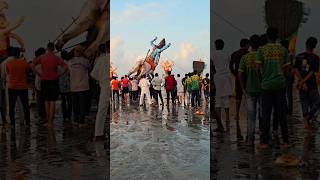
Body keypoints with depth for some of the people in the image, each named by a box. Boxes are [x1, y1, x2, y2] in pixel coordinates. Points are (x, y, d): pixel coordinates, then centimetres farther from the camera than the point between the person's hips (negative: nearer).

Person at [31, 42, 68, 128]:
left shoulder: (42, 57, 3)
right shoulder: (56, 58, -4)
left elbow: (32, 65, -5)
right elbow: (65, 67, -15)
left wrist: (39, 74, -1)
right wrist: (59, 75, -6)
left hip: (44, 81, 3)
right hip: (53, 81, -3)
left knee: (46, 101, 16)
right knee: (52, 102, 1)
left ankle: (48, 120, 22)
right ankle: (50, 122, -1)